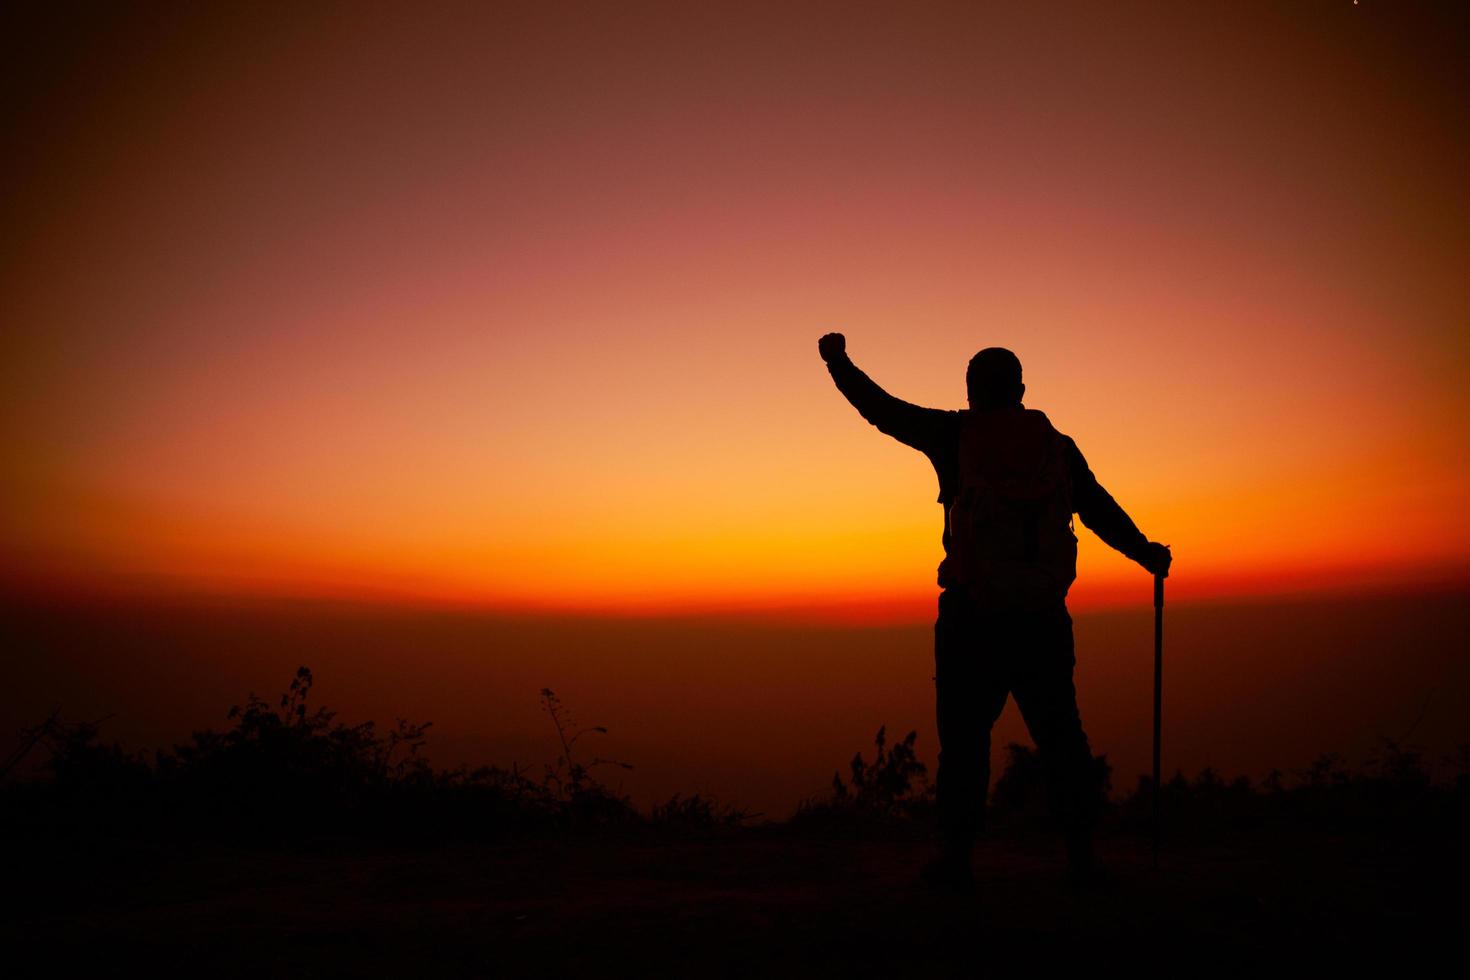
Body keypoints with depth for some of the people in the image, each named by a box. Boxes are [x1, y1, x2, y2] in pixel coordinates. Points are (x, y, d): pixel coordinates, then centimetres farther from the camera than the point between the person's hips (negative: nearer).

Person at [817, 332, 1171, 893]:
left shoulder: (954, 436, 1)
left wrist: (839, 363, 24)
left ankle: (957, 857, 6)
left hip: (971, 613, -2)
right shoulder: (1058, 447, 7)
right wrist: (1145, 554, 29)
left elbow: (882, 410, 9)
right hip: (1043, 615, 2)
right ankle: (1081, 854, 11)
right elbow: (1101, 510, 13)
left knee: (964, 736, 4)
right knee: (1060, 734, 8)